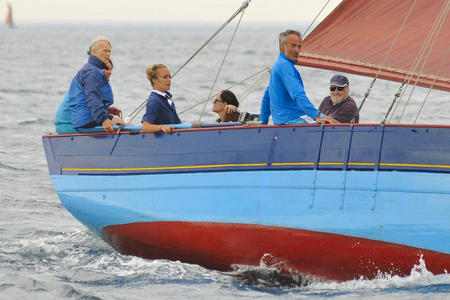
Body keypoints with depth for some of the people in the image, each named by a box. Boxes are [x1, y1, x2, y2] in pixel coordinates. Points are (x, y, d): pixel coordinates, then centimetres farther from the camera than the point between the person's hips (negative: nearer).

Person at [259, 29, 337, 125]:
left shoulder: (278, 64, 22)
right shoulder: (284, 65, -12)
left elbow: (267, 96, 31)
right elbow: (298, 95, -24)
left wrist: (262, 121, 34)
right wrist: (317, 115, -32)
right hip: (293, 120, -10)